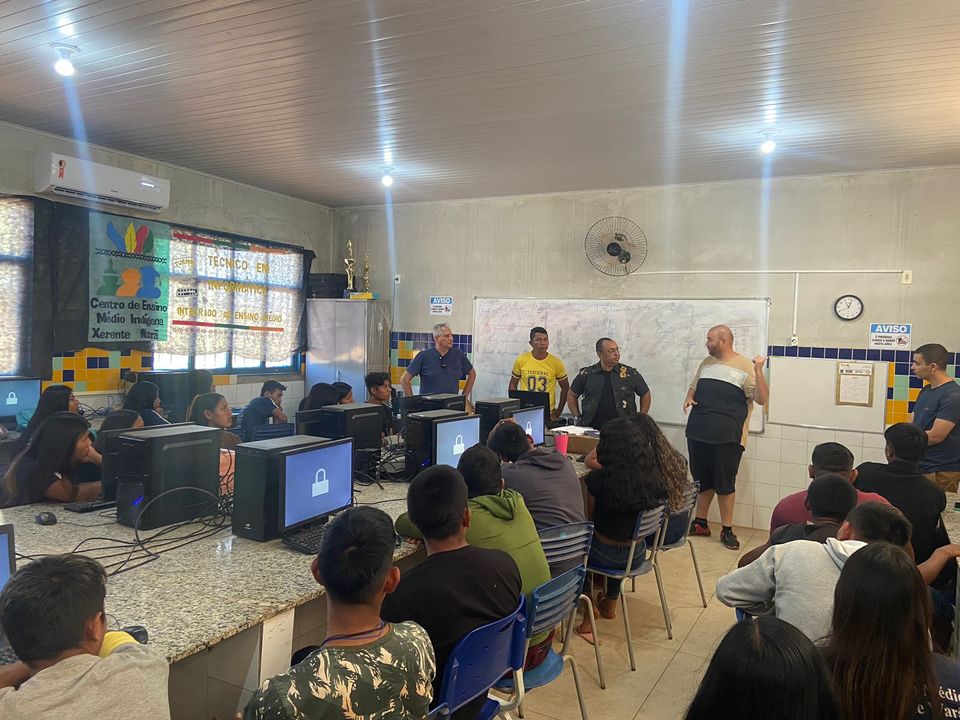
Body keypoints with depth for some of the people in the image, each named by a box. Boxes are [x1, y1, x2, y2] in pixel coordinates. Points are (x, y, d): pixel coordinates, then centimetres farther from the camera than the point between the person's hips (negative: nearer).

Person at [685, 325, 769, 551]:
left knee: (725, 484, 1)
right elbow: (693, 386, 24)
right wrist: (689, 398, 2)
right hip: (698, 433, 6)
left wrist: (759, 371, -23)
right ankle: (700, 523, 27)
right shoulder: (706, 363, 13)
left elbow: (762, 399, -11)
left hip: (727, 437, -6)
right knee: (702, 481, 15)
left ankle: (727, 530, 12)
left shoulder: (745, 367, -6)